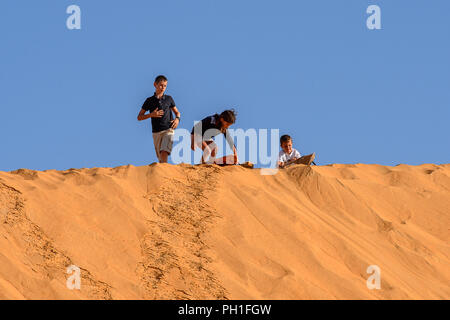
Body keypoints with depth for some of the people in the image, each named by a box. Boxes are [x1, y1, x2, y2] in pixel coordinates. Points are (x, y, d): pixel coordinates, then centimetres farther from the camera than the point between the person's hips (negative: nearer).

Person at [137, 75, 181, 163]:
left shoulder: (169, 99, 8)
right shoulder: (149, 101, 6)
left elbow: (177, 112, 20)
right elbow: (139, 117, 7)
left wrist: (177, 119, -3)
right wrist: (151, 115, -9)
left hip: (168, 130, -1)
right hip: (156, 132, 1)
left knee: (164, 152, -22)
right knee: (160, 158, 4)